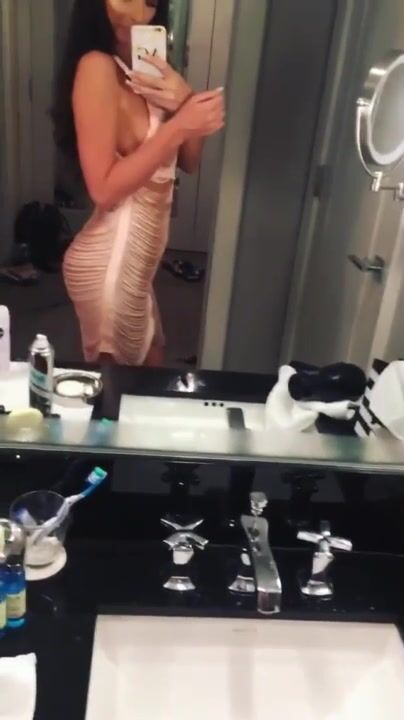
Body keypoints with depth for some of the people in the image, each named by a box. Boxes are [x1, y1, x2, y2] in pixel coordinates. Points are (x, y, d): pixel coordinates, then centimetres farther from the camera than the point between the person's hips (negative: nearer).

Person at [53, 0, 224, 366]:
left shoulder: (143, 69, 9)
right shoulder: (97, 66, -16)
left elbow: (188, 162, 7)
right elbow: (104, 189, -23)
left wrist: (188, 103, -12)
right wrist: (178, 126, -24)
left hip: (134, 257, 9)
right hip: (109, 261, -8)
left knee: (152, 366, 23)